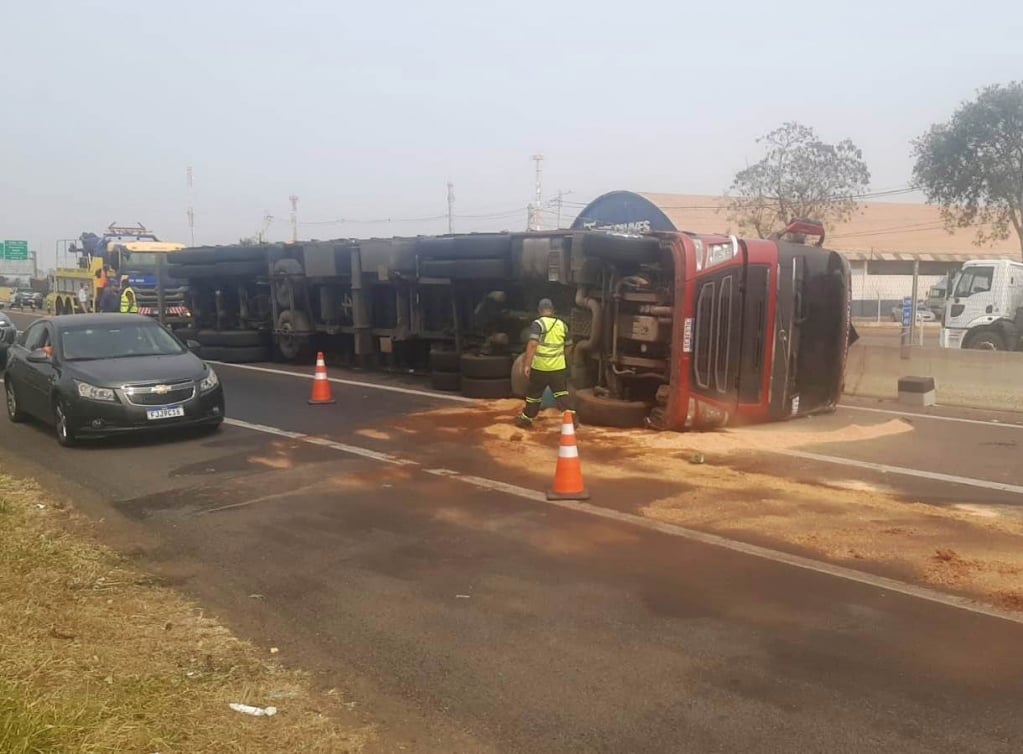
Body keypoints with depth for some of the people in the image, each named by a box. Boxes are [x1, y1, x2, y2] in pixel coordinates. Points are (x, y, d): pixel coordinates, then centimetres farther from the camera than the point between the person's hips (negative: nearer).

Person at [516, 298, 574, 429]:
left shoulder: (538, 324, -9)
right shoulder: (562, 324, 7)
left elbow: (533, 344, -20)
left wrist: (527, 364, -19)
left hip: (540, 367, -3)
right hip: (559, 367, 3)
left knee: (534, 394, 11)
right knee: (561, 393, 7)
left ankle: (526, 419, 25)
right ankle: (570, 416, -8)